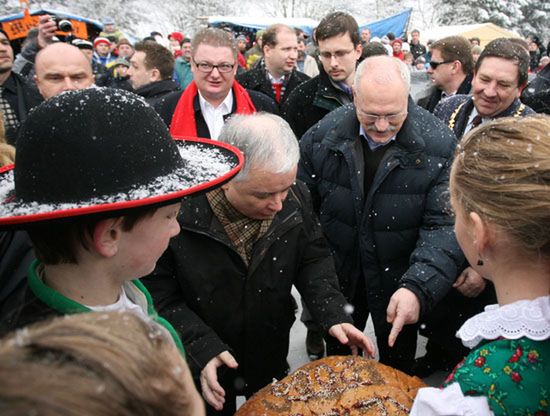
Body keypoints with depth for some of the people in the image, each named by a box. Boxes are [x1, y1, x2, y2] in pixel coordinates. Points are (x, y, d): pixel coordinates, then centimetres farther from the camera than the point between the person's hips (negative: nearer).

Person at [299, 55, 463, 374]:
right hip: (337, 278, 2)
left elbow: (444, 225, -23)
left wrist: (418, 287, -36)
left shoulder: (440, 144, -20)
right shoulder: (323, 135, -12)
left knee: (398, 368, 23)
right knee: (337, 363, 25)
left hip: (399, 285, -2)